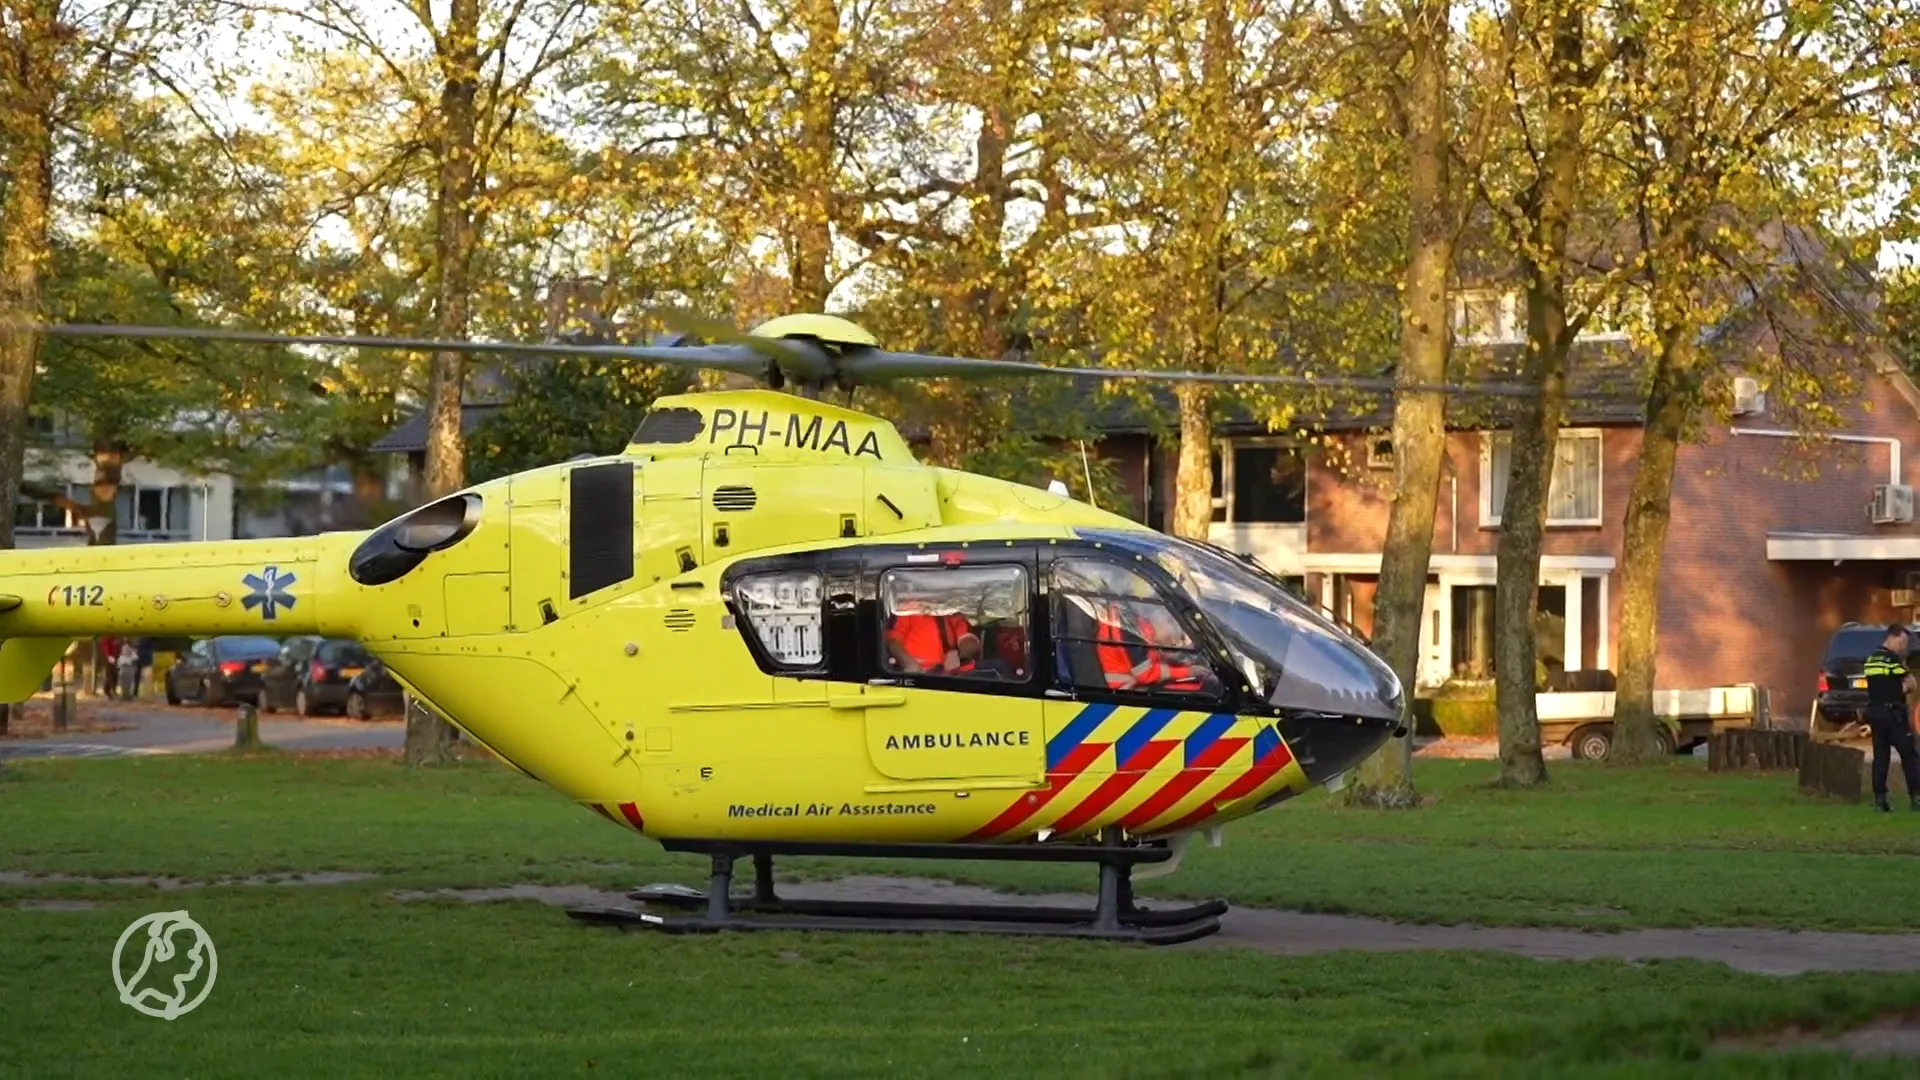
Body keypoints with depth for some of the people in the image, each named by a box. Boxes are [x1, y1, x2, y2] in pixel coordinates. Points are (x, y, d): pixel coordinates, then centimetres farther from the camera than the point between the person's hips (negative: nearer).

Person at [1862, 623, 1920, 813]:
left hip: (1875, 711, 7)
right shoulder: (1893, 659, -14)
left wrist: (1900, 688, 8)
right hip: (1893, 712, -7)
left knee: (1880, 756, 7)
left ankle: (1879, 799, 4)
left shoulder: (1871, 659, 12)